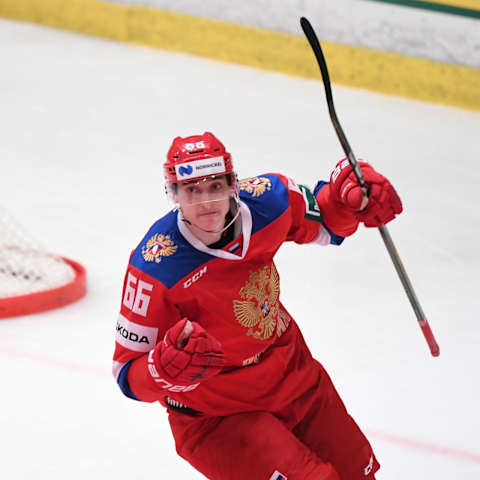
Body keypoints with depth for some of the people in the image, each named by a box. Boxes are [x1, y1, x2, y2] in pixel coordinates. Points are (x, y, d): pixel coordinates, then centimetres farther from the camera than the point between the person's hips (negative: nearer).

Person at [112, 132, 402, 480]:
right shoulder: (155, 267, -29)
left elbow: (322, 221, 7)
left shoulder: (266, 200, -16)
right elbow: (129, 376, -22)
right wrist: (166, 369, -44)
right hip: (216, 416, -6)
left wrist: (350, 194, -15)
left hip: (292, 375, 6)